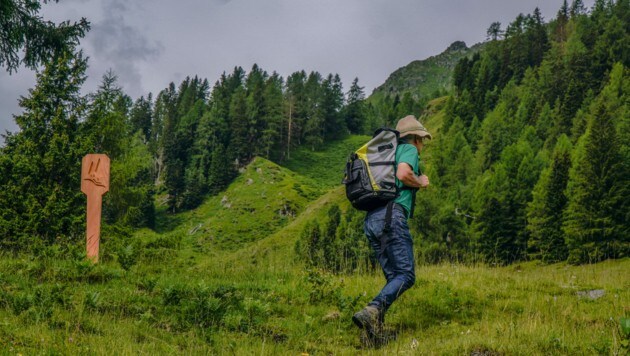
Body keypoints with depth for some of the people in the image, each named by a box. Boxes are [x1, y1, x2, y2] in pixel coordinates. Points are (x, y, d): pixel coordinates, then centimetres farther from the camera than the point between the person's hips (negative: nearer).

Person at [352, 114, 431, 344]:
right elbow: (403, 173, -16)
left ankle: (376, 326, -5)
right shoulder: (409, 149, 6)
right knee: (406, 275, -11)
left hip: (371, 220, 9)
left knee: (393, 277, 9)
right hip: (391, 216, -9)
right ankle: (371, 311, -32)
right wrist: (420, 182, 4)